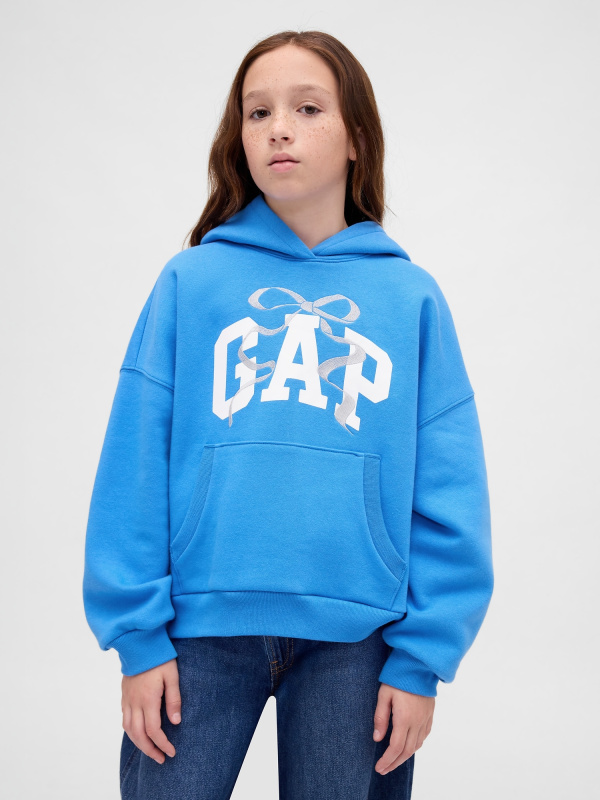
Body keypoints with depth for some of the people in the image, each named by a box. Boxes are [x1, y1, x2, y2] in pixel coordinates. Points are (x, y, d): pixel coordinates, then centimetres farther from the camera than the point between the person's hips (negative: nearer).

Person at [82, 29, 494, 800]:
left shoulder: (410, 296, 3)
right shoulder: (191, 281, 2)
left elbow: (448, 493, 1)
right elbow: (135, 464, -1)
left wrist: (424, 654, -4)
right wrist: (137, 633, -5)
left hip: (355, 637, 1)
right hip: (202, 626, 0)